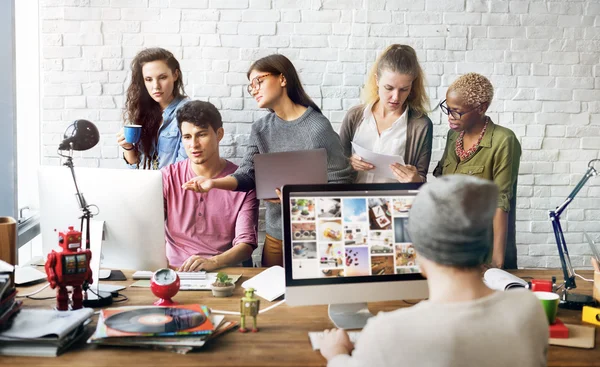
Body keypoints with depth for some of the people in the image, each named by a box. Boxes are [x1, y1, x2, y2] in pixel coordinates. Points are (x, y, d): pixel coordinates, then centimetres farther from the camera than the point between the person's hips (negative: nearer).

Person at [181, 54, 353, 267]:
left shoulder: (318, 128, -14)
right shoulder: (260, 129, 6)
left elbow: (340, 184, -15)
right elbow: (247, 175, -4)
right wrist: (214, 183, -22)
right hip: (275, 235, 5)